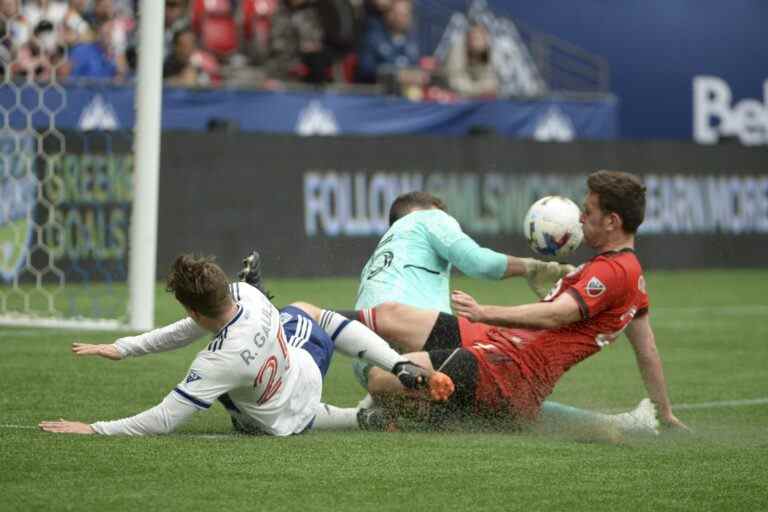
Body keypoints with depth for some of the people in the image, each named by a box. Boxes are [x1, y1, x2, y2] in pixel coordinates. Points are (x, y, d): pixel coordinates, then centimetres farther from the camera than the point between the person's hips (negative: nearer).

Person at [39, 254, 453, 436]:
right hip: (305, 363, 5)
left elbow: (162, 421, -39)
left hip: (289, 423, -5)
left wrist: (93, 429, -35)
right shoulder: (246, 294, -25)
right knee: (300, 316, 36)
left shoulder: (220, 361, -44)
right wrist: (121, 348, -10)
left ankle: (365, 417, 21)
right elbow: (187, 331, -9)